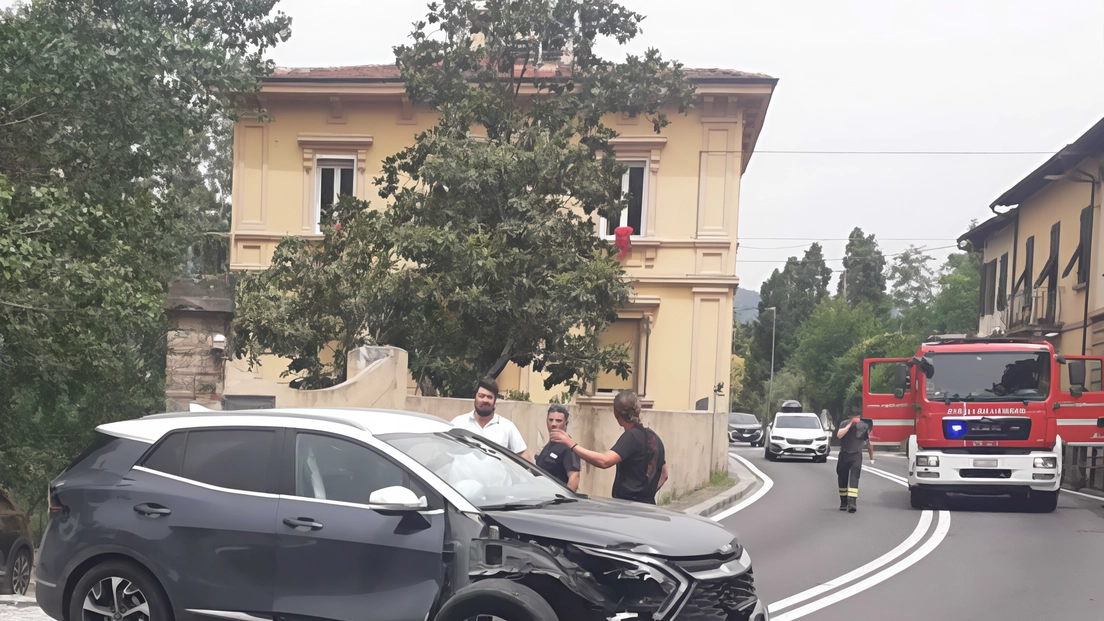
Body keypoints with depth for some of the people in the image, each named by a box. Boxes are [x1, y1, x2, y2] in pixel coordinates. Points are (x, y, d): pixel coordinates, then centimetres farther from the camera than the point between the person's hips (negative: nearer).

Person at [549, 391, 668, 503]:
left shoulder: (631, 436, -14)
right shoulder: (653, 437, 14)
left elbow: (604, 461, -28)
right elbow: (663, 475, 21)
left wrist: (572, 444, -25)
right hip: (646, 504, 9)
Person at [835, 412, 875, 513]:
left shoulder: (864, 427, -3)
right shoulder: (844, 424, -4)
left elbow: (869, 443, 9)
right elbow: (839, 435, -24)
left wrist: (871, 457, 15)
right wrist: (850, 424, -25)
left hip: (856, 456, -2)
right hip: (844, 455, 2)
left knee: (854, 479, -15)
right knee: (842, 479, 7)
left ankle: (852, 502, -24)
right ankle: (843, 502, 19)